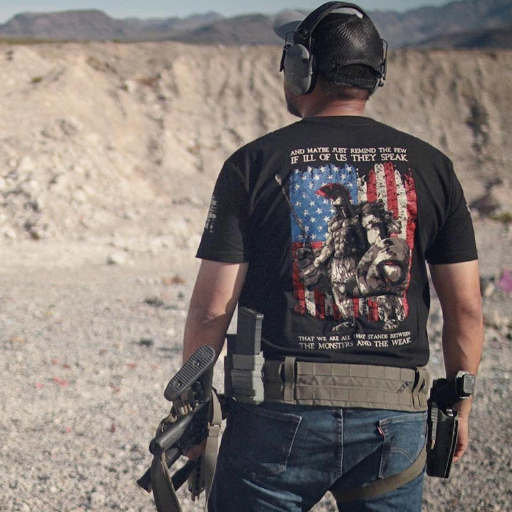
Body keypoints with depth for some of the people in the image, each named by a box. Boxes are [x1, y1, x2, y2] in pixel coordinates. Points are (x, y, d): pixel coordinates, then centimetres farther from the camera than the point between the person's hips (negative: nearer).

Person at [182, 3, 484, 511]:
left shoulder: (254, 164, -3)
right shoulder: (430, 166, 4)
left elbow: (212, 307, -5)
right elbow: (465, 307, 5)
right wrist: (459, 406, 17)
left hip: (282, 410, -2)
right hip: (396, 413, 3)